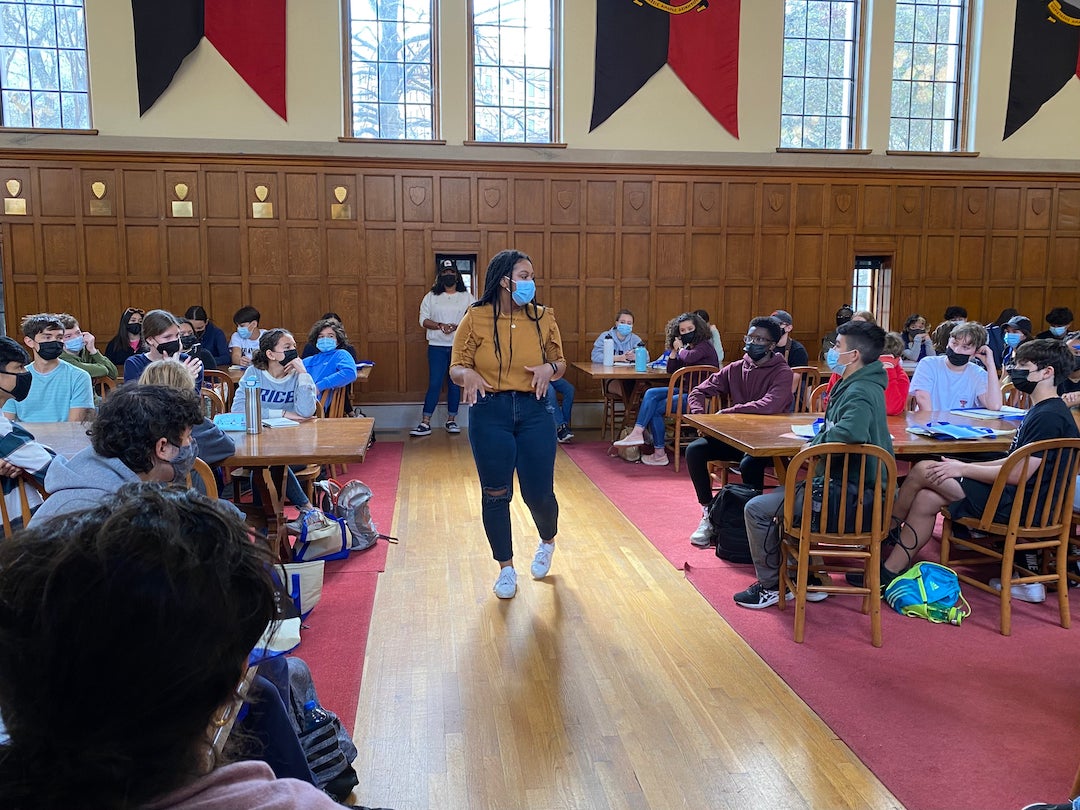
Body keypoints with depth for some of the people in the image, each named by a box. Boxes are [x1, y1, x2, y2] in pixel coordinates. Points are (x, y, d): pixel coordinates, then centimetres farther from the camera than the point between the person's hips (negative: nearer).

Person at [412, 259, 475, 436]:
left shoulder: (467, 297, 6)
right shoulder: (431, 297, 8)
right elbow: (423, 320, 0)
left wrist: (456, 326, -18)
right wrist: (440, 326, -16)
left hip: (459, 347, 0)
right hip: (437, 347, 0)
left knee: (455, 384, 6)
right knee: (434, 384, -3)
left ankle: (451, 421, 16)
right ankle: (425, 423, -2)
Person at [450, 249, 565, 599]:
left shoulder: (543, 318, 3)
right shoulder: (475, 318, -3)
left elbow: (561, 363, 12)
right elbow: (456, 367, 0)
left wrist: (550, 367, -11)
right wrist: (468, 374, -23)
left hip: (534, 412, 1)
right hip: (489, 413, -1)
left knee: (539, 492, 3)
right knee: (495, 494, 6)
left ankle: (548, 541, 38)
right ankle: (506, 568, 25)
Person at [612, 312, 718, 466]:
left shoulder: (704, 346, -10)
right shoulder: (688, 348, 17)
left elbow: (689, 358, -33)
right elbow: (671, 370, 16)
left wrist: (680, 349, -10)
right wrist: (674, 350, 0)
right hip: (688, 391, 9)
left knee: (656, 409, -10)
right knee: (651, 394, -3)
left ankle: (659, 454, -4)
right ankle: (637, 433, -12)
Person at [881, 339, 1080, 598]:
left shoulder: (1049, 417, -17)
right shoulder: (1041, 410, 16)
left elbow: (1019, 474, -22)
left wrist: (963, 469, -13)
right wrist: (965, 467, 8)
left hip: (1020, 505, -10)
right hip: (1019, 499, 10)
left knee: (923, 471, -12)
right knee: (926, 499, 0)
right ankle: (890, 571, 2)